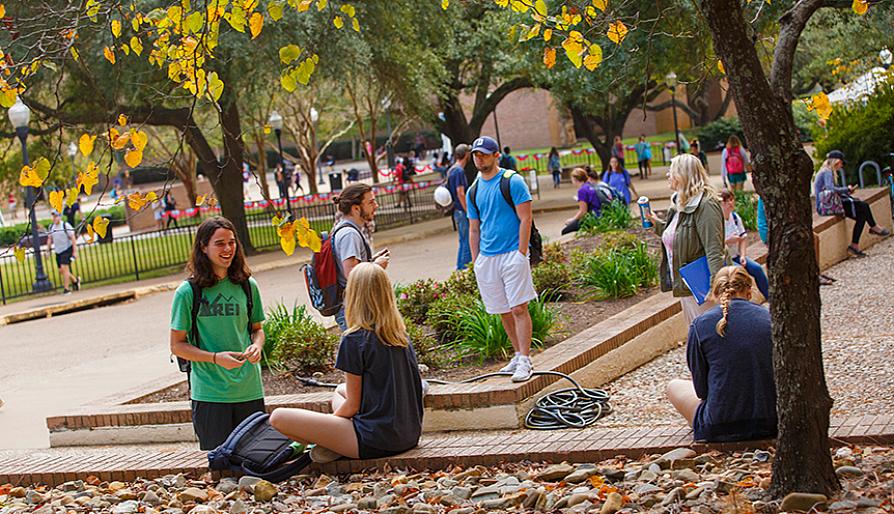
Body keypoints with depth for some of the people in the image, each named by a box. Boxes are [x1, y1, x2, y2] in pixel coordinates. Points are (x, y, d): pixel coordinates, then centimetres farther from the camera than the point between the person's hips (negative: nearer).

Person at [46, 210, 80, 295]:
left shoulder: (66, 225, -12)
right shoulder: (51, 227, 8)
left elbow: (73, 238, -12)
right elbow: (49, 239, 17)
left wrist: (75, 251, -15)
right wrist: (48, 250, 11)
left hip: (67, 250, -7)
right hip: (58, 252, 7)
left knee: (64, 268, -16)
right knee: (61, 271, 8)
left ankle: (66, 289, -10)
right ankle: (75, 281, 30)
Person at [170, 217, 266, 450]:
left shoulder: (247, 286, 5)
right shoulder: (188, 292, -5)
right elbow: (177, 345, -3)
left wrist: (257, 345, -5)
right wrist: (216, 358, -17)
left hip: (249, 390, 3)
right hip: (209, 394, -3)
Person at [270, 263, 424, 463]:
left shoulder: (355, 340, -13)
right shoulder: (402, 334, 8)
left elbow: (353, 404, -9)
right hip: (411, 435, 8)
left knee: (278, 417, -8)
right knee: (340, 390, 32)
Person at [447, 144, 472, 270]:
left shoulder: (452, 170, 13)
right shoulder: (459, 171, -17)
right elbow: (460, 193, -22)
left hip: (457, 211, 10)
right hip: (462, 211, -10)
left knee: (463, 241, 16)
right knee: (468, 243, -4)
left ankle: (460, 268, 21)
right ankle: (465, 268, -2)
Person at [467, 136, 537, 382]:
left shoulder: (513, 182, -4)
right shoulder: (473, 191, 13)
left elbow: (525, 218, -7)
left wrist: (521, 253, -14)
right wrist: (476, 263, 12)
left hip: (512, 254, -6)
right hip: (486, 258, 6)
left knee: (519, 308, -10)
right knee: (504, 312, 10)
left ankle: (525, 361, -8)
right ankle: (519, 355, 22)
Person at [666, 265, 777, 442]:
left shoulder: (700, 325, -6)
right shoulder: (769, 319, 1)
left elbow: (701, 389, -1)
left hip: (721, 428, -4)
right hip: (771, 424, 4)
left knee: (674, 386, 25)